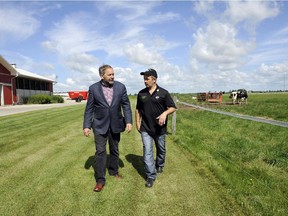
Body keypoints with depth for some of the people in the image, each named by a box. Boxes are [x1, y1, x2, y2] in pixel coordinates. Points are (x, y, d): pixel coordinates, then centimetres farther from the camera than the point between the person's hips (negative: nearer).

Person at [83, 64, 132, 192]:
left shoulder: (120, 87, -4)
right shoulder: (93, 88, -7)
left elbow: (126, 105, -2)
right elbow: (89, 109, -4)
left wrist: (128, 121, -10)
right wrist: (86, 126, -8)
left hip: (115, 124, 2)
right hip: (100, 125, -2)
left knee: (114, 150, 16)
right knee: (100, 152, -1)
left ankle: (113, 171, 37)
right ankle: (100, 180, 10)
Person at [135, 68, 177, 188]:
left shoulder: (163, 93, -9)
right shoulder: (141, 93, 2)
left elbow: (172, 107, -6)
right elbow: (138, 109, 12)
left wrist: (165, 113, -25)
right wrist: (137, 123, 6)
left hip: (160, 128, -1)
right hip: (145, 128, 1)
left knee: (161, 149, 17)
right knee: (147, 151, -4)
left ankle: (160, 165, 45)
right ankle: (151, 176, 4)